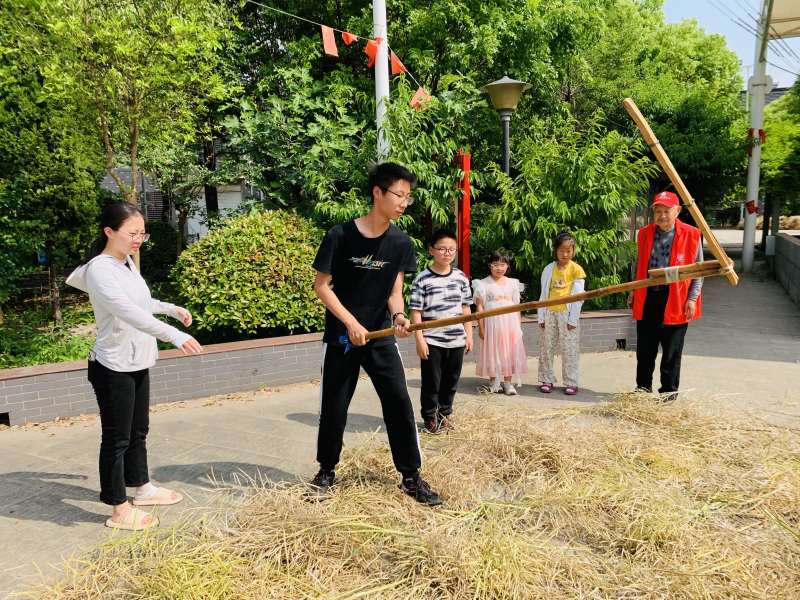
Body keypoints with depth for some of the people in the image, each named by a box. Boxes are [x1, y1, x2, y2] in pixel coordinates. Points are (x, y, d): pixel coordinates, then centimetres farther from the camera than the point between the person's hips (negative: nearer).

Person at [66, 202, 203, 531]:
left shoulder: (127, 263, 6)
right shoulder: (100, 270, -21)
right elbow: (129, 312, -37)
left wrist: (171, 308, 21)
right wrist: (173, 335, -46)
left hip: (137, 363, 9)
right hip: (113, 368, -9)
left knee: (138, 431, 21)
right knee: (117, 438, 4)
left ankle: (142, 487, 38)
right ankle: (119, 510, 17)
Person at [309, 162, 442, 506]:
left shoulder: (401, 243, -3)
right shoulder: (340, 236, -13)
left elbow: (394, 291, 0)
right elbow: (321, 286, -9)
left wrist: (398, 317, -22)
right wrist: (351, 322, -17)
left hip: (381, 336, 3)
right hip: (341, 334, -2)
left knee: (400, 403, -1)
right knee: (334, 406, 6)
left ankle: (411, 477, 13)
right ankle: (327, 471, 28)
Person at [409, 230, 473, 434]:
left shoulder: (461, 277, 4)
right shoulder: (422, 280, -9)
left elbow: (465, 308, 11)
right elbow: (416, 312, -8)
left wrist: (469, 335, 8)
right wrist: (420, 339, -12)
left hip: (456, 340, 4)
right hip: (432, 341, -4)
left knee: (451, 381, 15)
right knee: (431, 382, 6)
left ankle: (445, 413, 34)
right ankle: (430, 418, 24)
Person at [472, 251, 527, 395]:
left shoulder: (512, 283, 9)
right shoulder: (484, 284, -2)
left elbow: (516, 306, 11)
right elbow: (480, 306, -4)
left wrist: (519, 325, 8)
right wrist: (481, 327, -8)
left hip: (510, 323, 3)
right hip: (492, 322, -3)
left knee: (509, 352, 4)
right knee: (492, 351, 2)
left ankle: (508, 382, 11)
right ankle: (493, 381, 15)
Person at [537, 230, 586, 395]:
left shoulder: (576, 269, -2)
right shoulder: (549, 269, 6)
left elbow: (578, 296, -4)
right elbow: (544, 294, 7)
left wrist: (573, 319, -8)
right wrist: (541, 316, 3)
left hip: (567, 314, -3)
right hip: (550, 313, 3)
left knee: (569, 349, 1)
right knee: (546, 348, 6)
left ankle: (571, 383, 9)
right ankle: (547, 380, 16)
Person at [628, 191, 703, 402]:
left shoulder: (691, 235, -5)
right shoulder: (645, 233, 6)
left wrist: (692, 299, -7)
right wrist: (633, 292, 14)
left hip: (675, 300, -3)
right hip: (646, 298, 4)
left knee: (671, 350, 7)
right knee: (645, 348, 12)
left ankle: (669, 390, 21)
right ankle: (643, 386, 26)